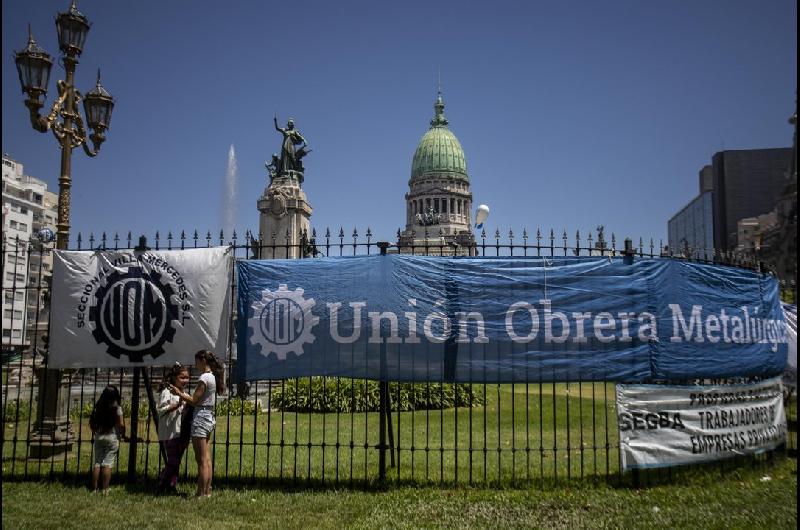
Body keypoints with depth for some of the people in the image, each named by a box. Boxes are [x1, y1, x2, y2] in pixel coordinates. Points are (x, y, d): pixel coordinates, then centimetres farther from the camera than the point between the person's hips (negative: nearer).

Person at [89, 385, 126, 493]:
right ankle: (104, 489, 1)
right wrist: (123, 435, 2)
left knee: (97, 463, 10)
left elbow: (91, 422, 6)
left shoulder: (97, 407, 3)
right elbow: (121, 424, -12)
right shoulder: (117, 407, -9)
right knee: (108, 464, 0)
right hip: (112, 438, -4)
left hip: (99, 438, 4)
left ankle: (94, 488, 13)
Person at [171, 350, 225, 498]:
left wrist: (178, 393, -6)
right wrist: (183, 394, 13)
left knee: (201, 460, -5)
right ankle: (207, 492, 15)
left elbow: (194, 401, -16)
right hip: (209, 418, 9)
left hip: (201, 418, -9)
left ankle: (201, 494, -1)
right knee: (207, 460, 11)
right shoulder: (213, 376, 13)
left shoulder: (204, 377, -15)